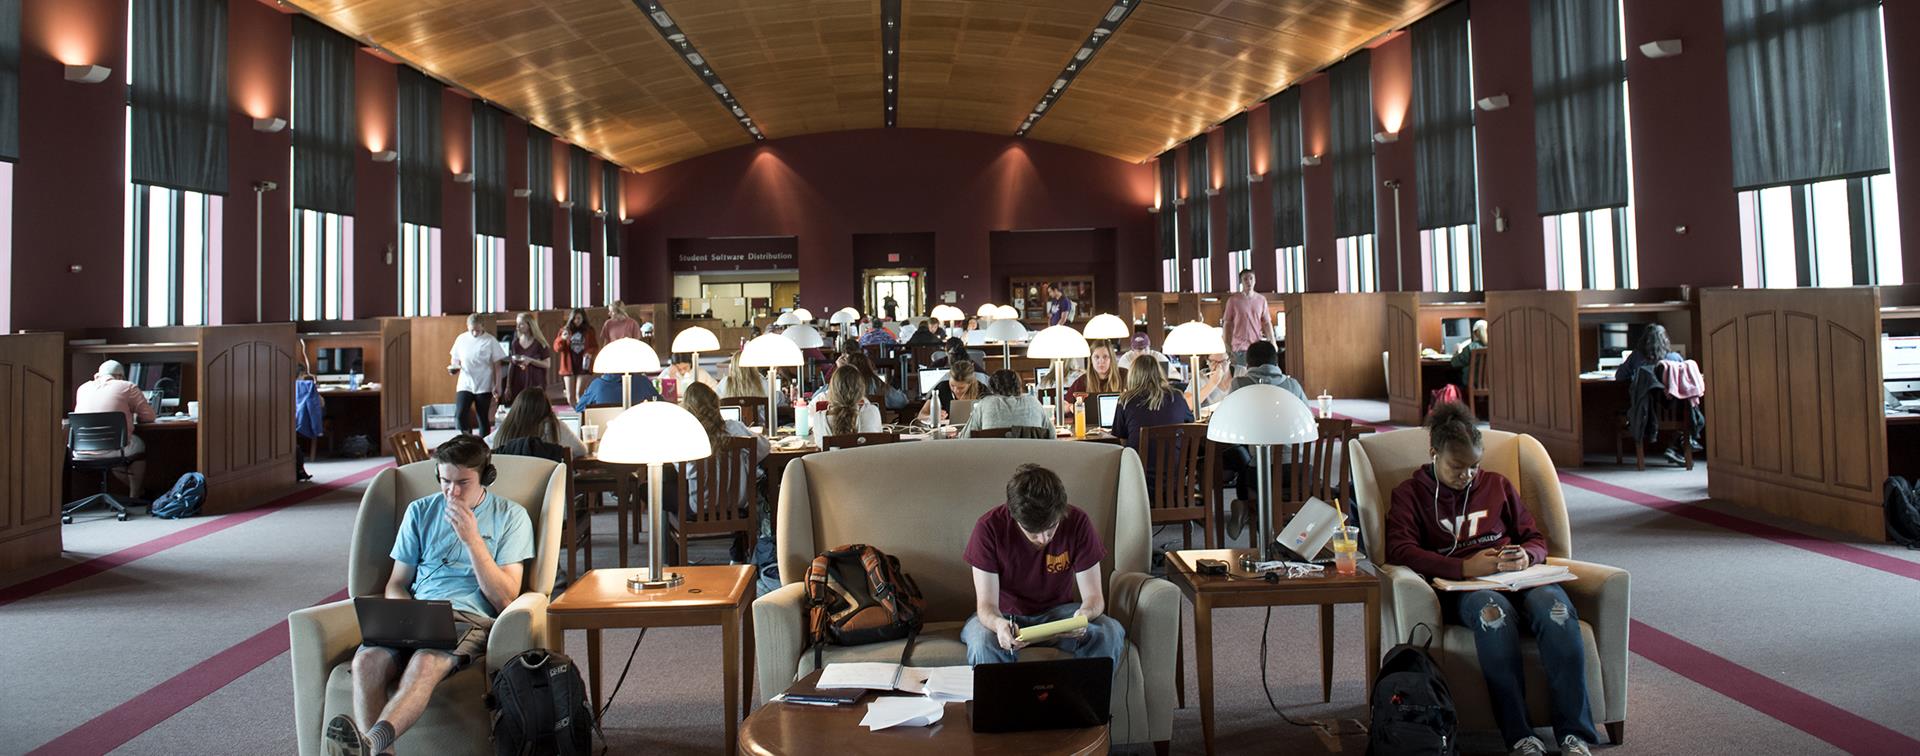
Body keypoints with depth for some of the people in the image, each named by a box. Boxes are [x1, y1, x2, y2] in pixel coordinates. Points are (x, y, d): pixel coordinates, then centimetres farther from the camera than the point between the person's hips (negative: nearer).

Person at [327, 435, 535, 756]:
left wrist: (472, 539, -8)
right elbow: (396, 584, 21)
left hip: (471, 619, -4)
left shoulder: (511, 516, 9)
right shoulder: (420, 511, 20)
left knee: (426, 661, -38)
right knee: (367, 658, -31)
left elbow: (505, 599, 1)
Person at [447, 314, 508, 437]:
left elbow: (497, 364, -2)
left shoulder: (490, 341, -4)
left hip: (484, 386, -2)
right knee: (459, 416, -11)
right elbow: (455, 359, 15)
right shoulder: (461, 339, 4)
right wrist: (453, 367, -8)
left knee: (483, 418, 6)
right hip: (465, 385, 2)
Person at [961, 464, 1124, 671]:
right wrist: (998, 624, -45)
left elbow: (1094, 596, -13)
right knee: (983, 643, -36)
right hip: (1004, 616, -2)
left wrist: (1084, 614, -38)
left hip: (1057, 612, 2)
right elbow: (986, 604, -21)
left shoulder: (1078, 523, -17)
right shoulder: (989, 527, -22)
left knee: (1112, 634, -27)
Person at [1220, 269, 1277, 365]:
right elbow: (1226, 323, 2)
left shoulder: (1261, 300, 8)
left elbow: (1267, 323, 11)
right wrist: (1227, 346, -2)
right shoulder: (1233, 300, -1)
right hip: (1240, 346, -3)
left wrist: (1273, 343, 5)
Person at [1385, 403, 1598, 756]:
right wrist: (1464, 567, -15)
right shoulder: (1410, 493, 14)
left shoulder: (1497, 485, 25)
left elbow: (1536, 539, 26)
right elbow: (1399, 549, -2)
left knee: (1554, 605, -34)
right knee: (1493, 610, -40)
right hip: (1458, 588, -3)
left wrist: (1526, 556, 0)